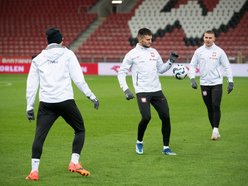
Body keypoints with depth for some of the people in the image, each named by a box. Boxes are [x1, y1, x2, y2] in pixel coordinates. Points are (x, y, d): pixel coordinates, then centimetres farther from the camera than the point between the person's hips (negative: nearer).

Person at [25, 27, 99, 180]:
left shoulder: (38, 59, 13)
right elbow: (78, 78, -2)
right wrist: (91, 96, 4)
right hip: (66, 101, -2)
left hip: (46, 104, 2)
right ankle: (74, 163, 4)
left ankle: (34, 170, -6)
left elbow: (31, 84, 10)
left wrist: (30, 107, 14)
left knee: (39, 136, 3)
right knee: (80, 129, 15)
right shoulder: (67, 54, 5)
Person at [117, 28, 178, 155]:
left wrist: (171, 61, 5)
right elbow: (121, 73, 0)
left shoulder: (154, 52, 13)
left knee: (166, 117, -1)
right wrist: (126, 90, -9)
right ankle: (139, 142, 7)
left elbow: (160, 69, 21)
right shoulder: (132, 54, -2)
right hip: (142, 92, -5)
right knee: (146, 117, -20)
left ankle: (166, 147, 11)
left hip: (157, 91, 5)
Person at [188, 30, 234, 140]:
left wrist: (230, 81, -3)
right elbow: (192, 65, 6)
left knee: (216, 106, -14)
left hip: (217, 83, -2)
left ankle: (216, 129, -8)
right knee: (209, 108, 6)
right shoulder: (199, 51, 3)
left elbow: (227, 67, 2)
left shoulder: (219, 51, -1)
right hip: (204, 84, 2)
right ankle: (214, 130, 15)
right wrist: (192, 79, -8)